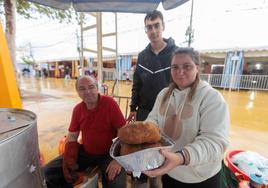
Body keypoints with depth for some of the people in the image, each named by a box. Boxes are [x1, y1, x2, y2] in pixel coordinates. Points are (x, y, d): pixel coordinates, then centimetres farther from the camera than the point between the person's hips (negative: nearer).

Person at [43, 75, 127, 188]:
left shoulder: (109, 103, -20)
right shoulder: (77, 109, 0)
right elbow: (72, 136, 8)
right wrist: (68, 160, -6)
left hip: (108, 154, -5)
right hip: (85, 152, 5)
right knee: (48, 172, 2)